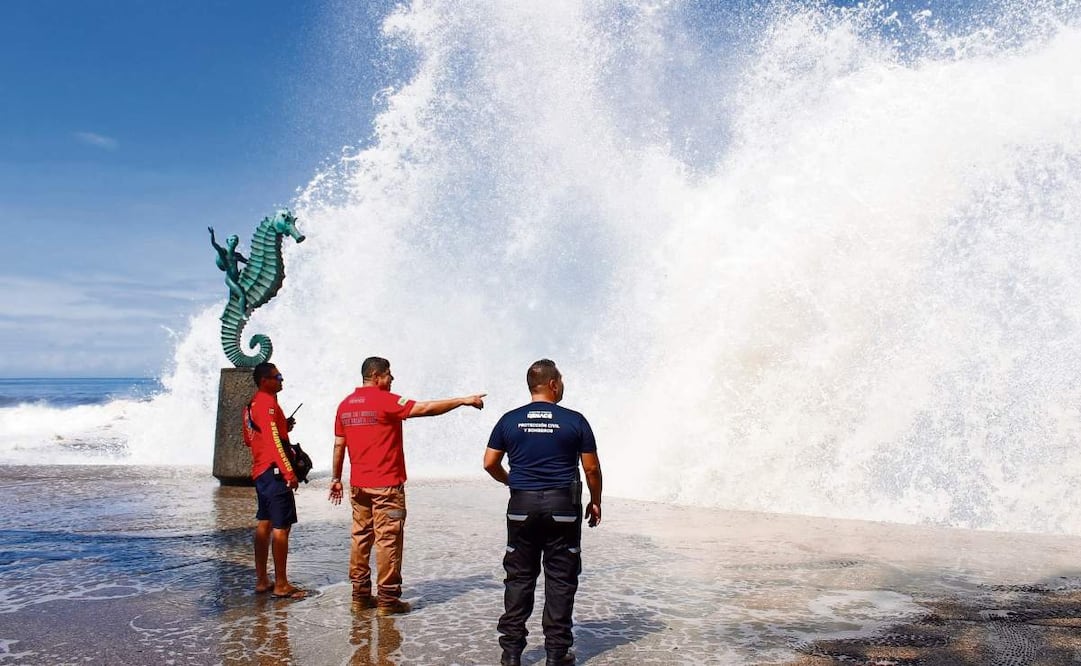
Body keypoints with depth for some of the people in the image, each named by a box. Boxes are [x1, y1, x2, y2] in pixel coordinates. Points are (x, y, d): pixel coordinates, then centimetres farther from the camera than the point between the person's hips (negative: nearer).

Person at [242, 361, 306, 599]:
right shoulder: (268, 403, -15)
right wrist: (289, 474, -20)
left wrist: (283, 426, 15)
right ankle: (281, 584, -4)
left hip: (260, 471, 10)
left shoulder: (251, 405, 14)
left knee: (264, 524, 13)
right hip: (274, 471, -10)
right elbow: (275, 442, -21)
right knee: (281, 526, -6)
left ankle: (261, 580, 18)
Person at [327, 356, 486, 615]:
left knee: (361, 537, 12)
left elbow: (339, 446, 12)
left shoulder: (345, 405, 8)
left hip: (358, 485, 7)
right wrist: (464, 400, -8)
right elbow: (427, 408, -15)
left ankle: (360, 594, 17)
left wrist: (336, 479, 21)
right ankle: (388, 599, 0)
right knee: (388, 540, -2)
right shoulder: (385, 400, -12)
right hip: (386, 485, -7)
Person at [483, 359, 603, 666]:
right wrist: (595, 502, 14)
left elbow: (490, 463, 5)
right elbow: (591, 468, -1)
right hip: (563, 506, -2)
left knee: (519, 578, 9)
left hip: (522, 506, 2)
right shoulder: (574, 421, -4)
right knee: (560, 580, 5)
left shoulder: (509, 420, 2)